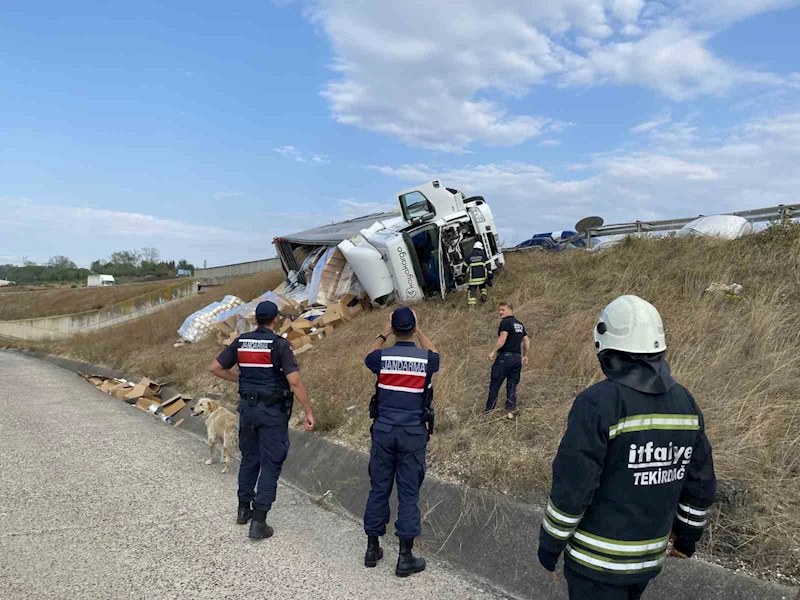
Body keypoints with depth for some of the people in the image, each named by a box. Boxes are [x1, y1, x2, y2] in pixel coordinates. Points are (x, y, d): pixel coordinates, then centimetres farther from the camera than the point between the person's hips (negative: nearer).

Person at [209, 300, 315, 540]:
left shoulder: (241, 342, 2)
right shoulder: (279, 344, -14)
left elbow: (215, 368, 7)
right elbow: (294, 381, -21)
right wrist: (308, 411, -14)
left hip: (248, 407, 6)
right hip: (273, 411, -5)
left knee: (249, 459, 21)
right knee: (270, 464, 3)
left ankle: (244, 509, 34)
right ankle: (258, 521, 3)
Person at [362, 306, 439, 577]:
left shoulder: (383, 357, -7)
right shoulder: (425, 358, -8)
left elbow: (368, 357, 19)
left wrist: (382, 334, 25)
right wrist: (419, 332, 22)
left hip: (383, 430, 1)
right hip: (412, 433, -1)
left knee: (379, 489, 11)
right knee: (409, 492, 4)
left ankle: (372, 548, 23)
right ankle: (405, 557, 9)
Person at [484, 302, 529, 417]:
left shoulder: (505, 322, -8)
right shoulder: (519, 324, 16)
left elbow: (502, 338, -21)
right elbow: (527, 341, 17)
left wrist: (493, 351, -18)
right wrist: (525, 356, 23)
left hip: (505, 357, -7)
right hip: (517, 358, 7)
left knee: (494, 385, 1)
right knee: (512, 386, 11)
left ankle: (488, 411, 4)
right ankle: (510, 411, 9)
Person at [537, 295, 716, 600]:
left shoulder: (597, 404, -24)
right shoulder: (685, 402, -3)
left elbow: (571, 488, -21)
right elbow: (700, 483, 6)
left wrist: (549, 545, -7)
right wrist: (688, 535, 22)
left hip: (597, 558, -6)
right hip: (650, 555, 6)